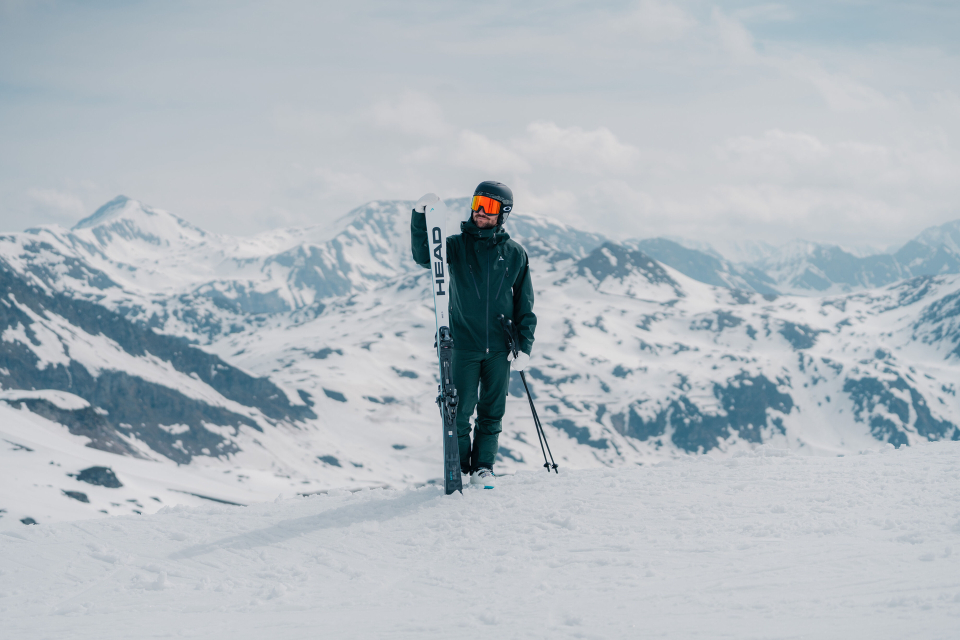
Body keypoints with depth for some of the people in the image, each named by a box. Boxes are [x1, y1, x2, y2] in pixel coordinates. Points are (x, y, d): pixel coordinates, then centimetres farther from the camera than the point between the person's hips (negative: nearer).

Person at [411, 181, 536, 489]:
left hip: (500, 348, 1)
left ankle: (483, 467, 16)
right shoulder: (457, 246, 3)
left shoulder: (515, 254, 6)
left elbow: (524, 305, 8)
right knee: (460, 411, -2)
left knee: (492, 411, 6)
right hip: (464, 345, -1)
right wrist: (420, 216, -28)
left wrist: (524, 347, 1)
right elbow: (423, 256, -15)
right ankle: (458, 467, 12)